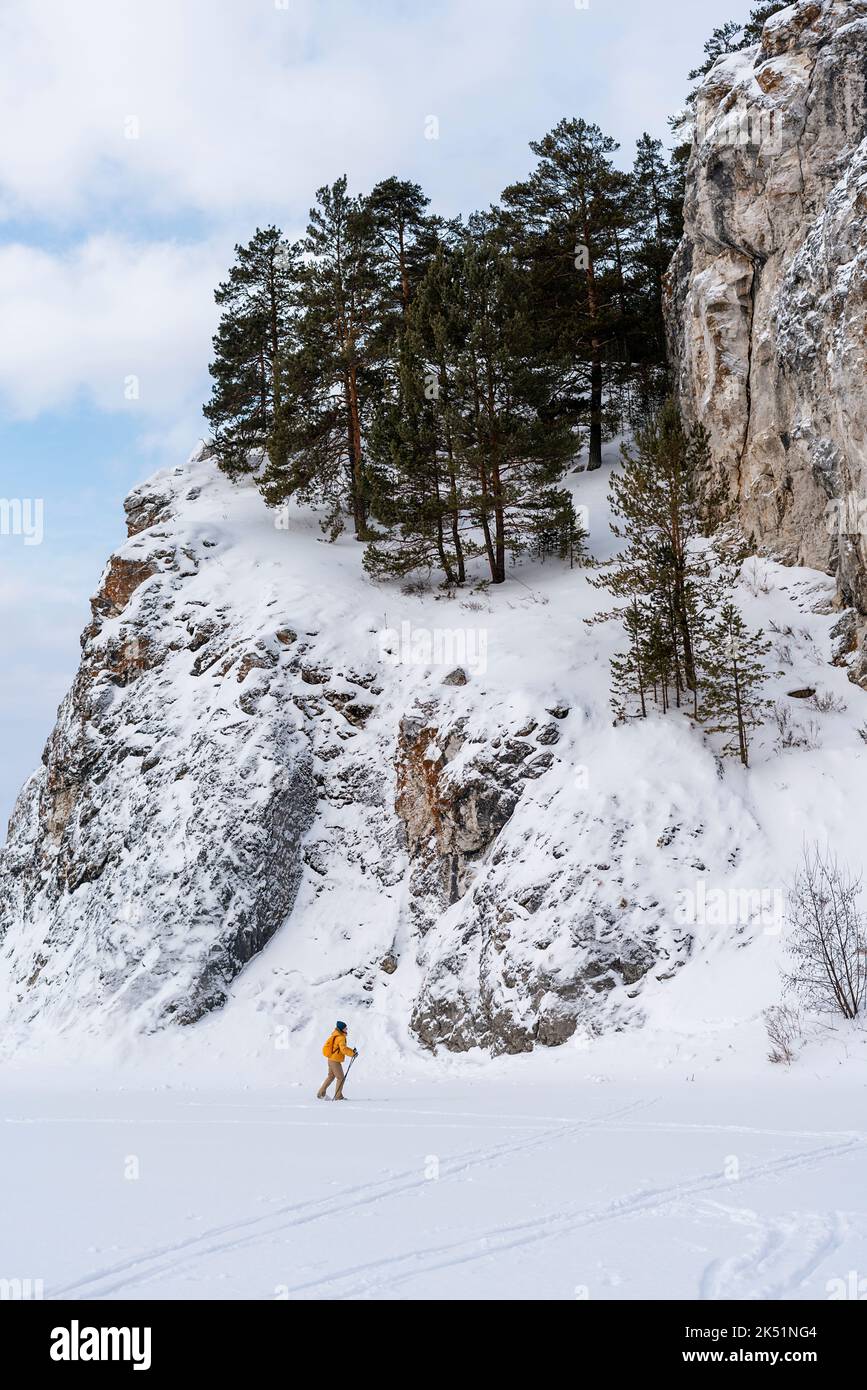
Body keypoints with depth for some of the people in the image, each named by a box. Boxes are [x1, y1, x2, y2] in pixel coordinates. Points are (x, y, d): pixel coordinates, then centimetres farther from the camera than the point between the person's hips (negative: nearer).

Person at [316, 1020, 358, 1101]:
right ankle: (338, 1096, 5)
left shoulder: (337, 1036, 12)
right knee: (340, 1078, 0)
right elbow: (343, 1049, -29)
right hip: (335, 1060, -10)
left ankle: (321, 1093, 24)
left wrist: (352, 1050, 7)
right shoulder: (341, 1038, -18)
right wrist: (352, 1054, -21)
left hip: (331, 1059, 10)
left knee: (331, 1076, 21)